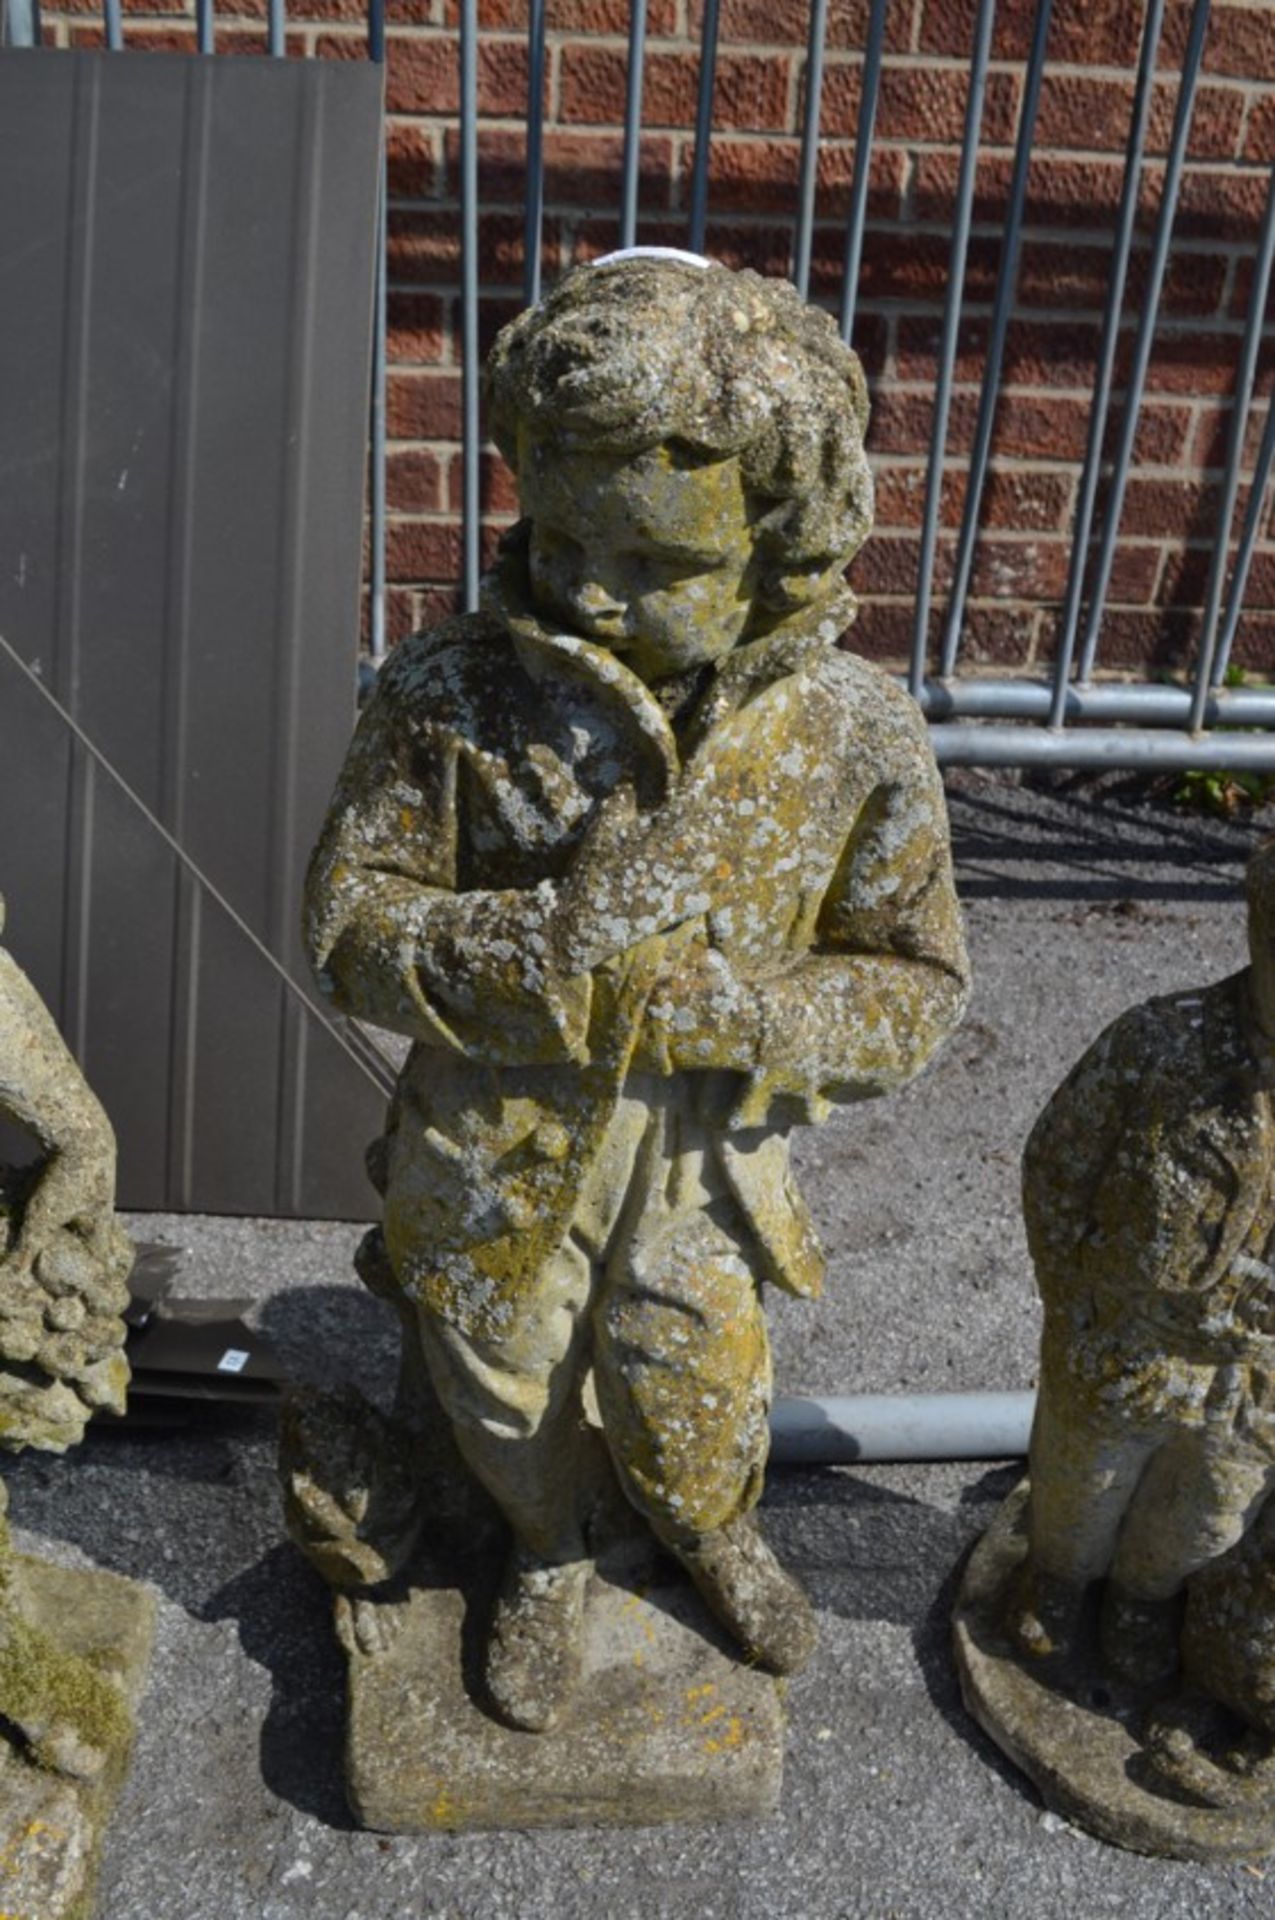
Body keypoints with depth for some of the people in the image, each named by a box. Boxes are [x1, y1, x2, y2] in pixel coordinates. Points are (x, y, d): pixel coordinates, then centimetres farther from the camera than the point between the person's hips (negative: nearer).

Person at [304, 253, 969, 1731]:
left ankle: (713, 1533, 61)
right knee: (511, 1401, 24)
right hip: (491, 1177, 0)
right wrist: (547, 942, -34)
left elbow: (914, 989, -10)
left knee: (695, 1415, 23)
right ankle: (546, 1554, 60)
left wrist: (738, 1009, -29)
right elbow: (350, 925, -16)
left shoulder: (855, 735, -17)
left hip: (701, 1180, 0)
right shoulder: (450, 697, -20)